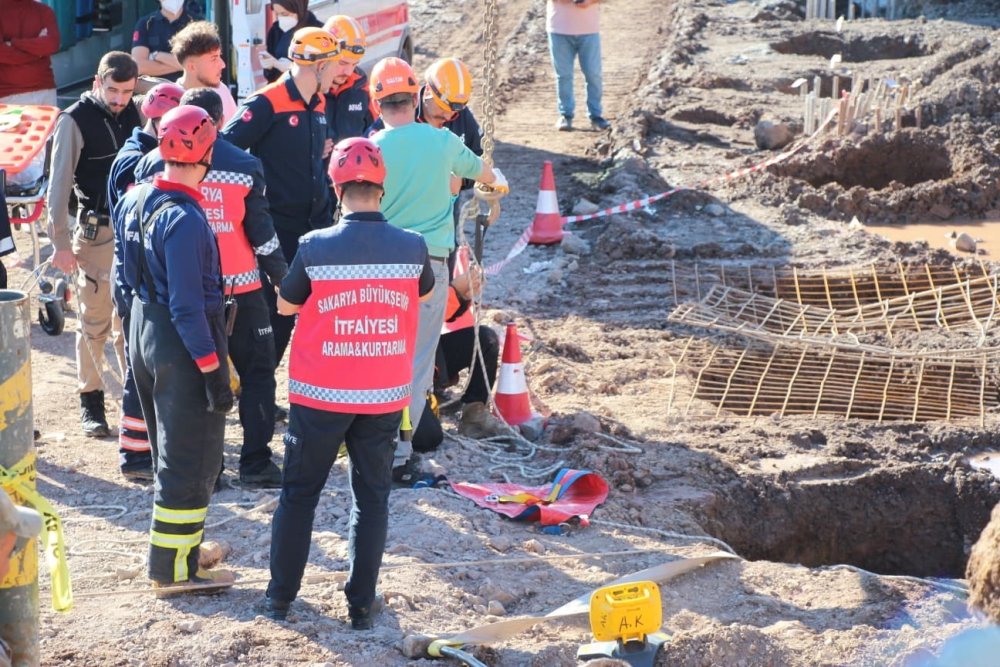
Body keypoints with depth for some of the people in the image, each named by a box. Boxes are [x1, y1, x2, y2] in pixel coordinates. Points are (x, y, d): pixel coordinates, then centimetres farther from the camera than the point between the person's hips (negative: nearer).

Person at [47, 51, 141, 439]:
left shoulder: (132, 114, 7)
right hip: (96, 229, -4)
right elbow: (59, 184, -9)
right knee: (95, 322, 1)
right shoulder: (75, 121, -10)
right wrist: (61, 243, -12)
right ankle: (90, 402, 11)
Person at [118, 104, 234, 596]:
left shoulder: (136, 200, 3)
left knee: (170, 449, 22)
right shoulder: (184, 220, -25)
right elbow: (187, 305, -25)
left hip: (143, 332, 9)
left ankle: (179, 542, 34)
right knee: (192, 459, 1)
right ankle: (174, 568, 6)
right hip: (182, 346, -9)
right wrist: (212, 370, -21)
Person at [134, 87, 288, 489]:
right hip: (239, 289, -2)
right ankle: (255, 462, 5)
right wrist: (282, 276, 10)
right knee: (256, 373, 8)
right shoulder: (243, 166, -6)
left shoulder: (153, 165, 0)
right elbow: (261, 231, -3)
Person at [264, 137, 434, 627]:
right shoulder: (413, 247, -10)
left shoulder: (315, 247, -16)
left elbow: (285, 305, 1)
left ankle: (280, 596, 21)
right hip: (384, 397, 1)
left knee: (299, 491, 14)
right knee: (371, 497, 13)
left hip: (320, 395, -1)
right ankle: (362, 605, 15)